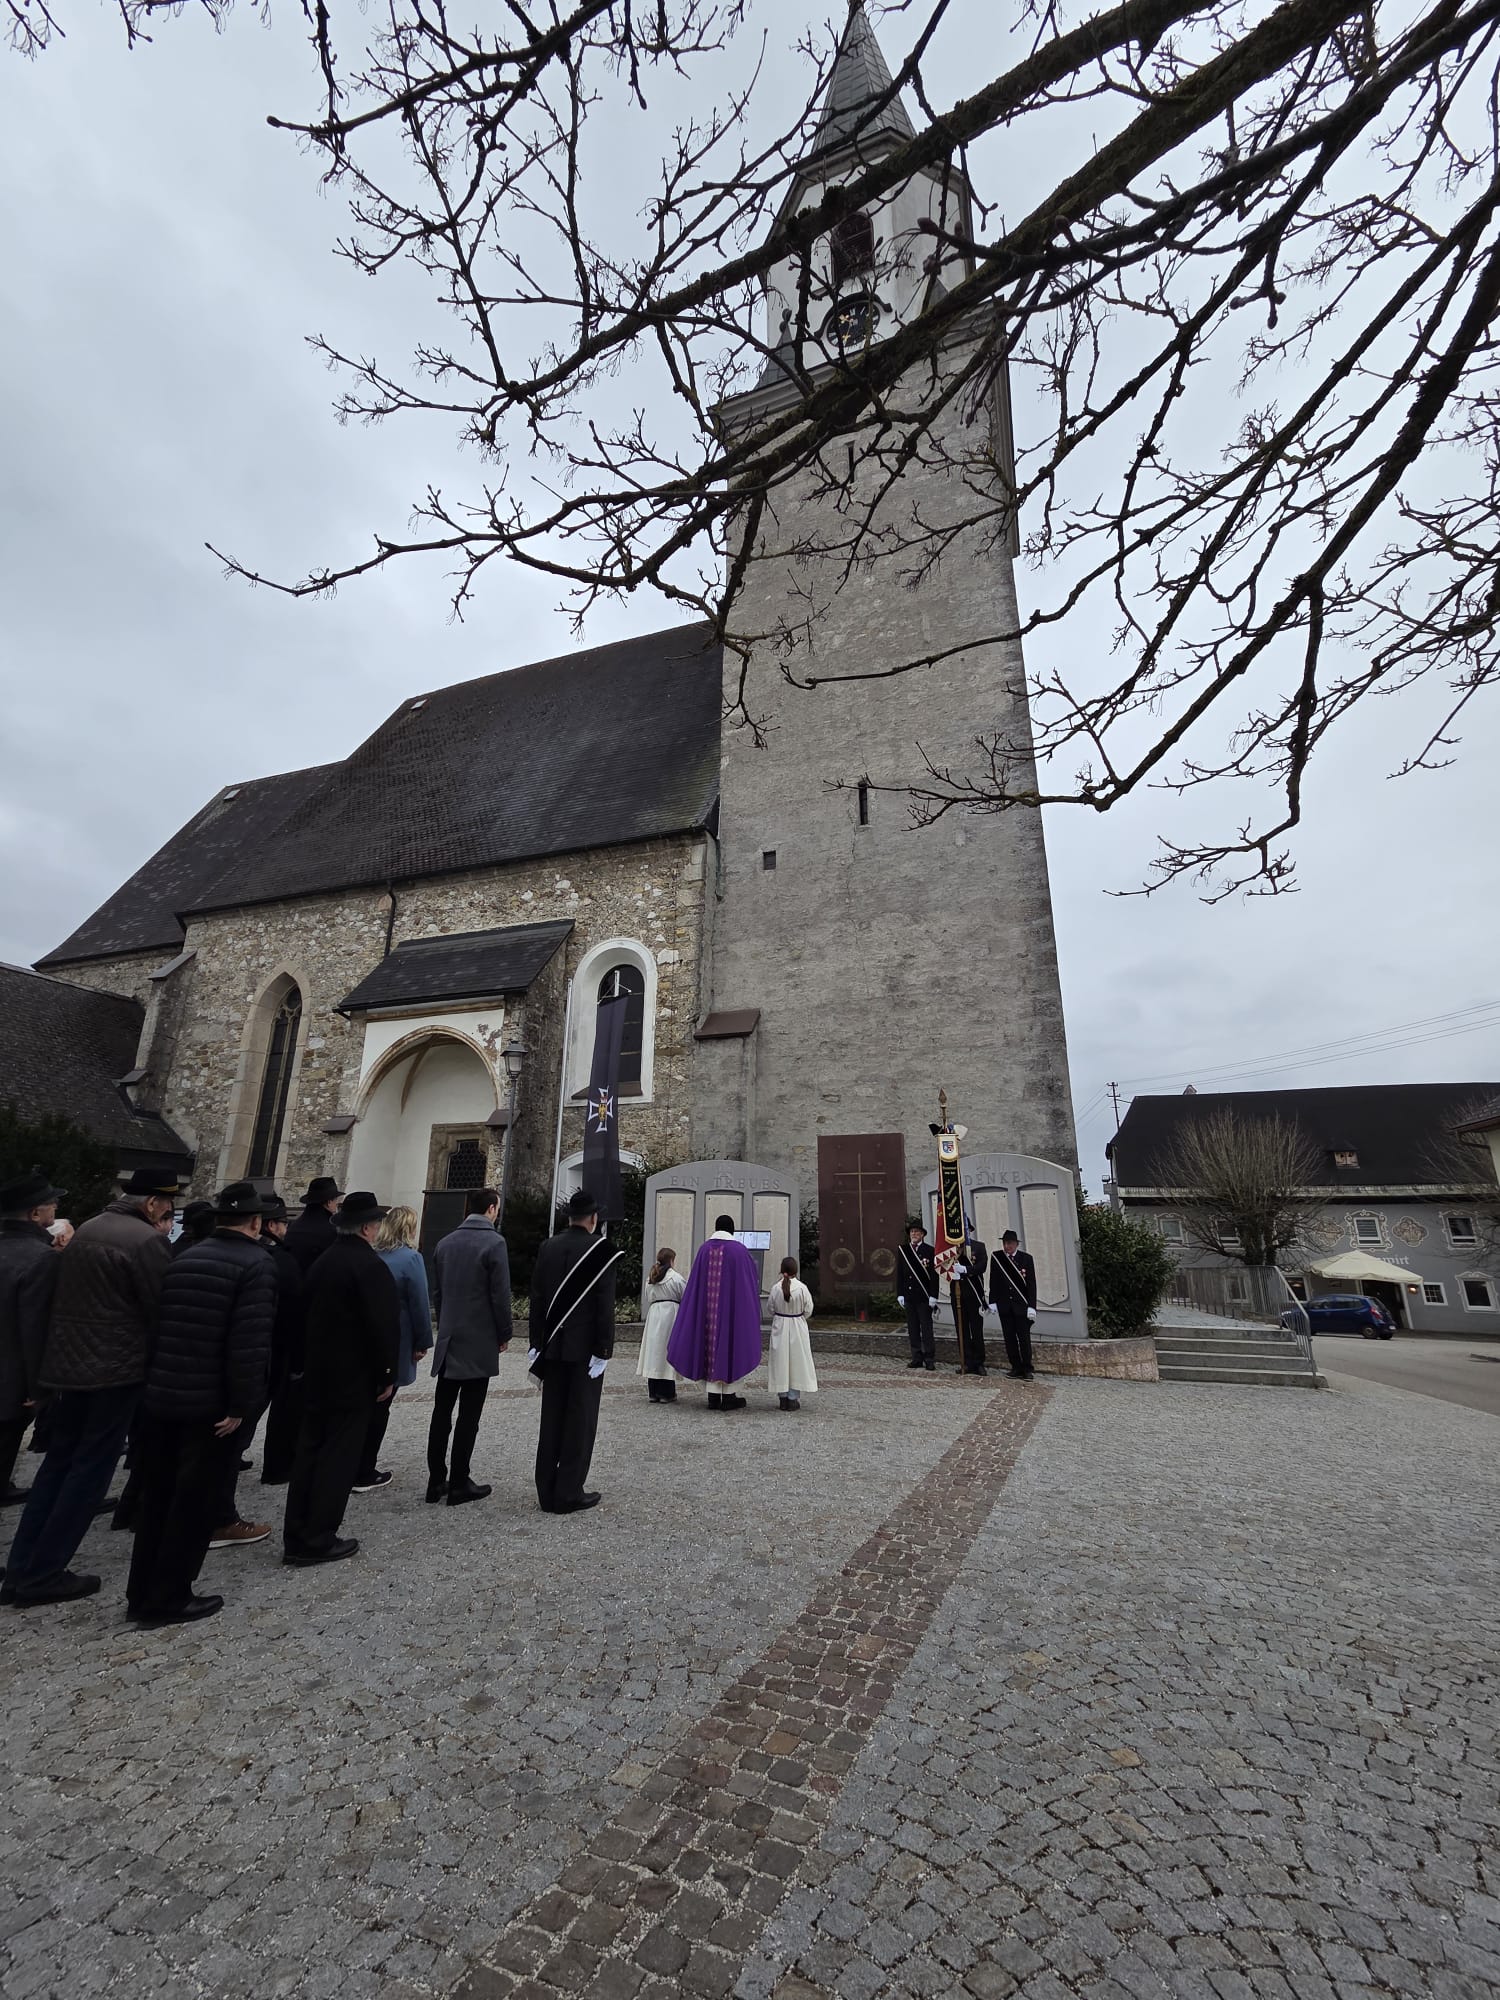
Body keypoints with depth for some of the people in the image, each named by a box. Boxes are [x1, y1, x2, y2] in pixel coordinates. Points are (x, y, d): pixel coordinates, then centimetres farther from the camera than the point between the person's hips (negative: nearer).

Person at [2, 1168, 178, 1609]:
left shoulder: (87, 1229, 10)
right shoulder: (146, 1240, -19)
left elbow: (68, 1297, 16)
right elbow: (162, 1309, -15)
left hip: (70, 1364, 9)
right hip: (117, 1368, -8)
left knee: (58, 1462, 17)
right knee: (90, 1468, 4)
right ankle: (43, 1574, 10)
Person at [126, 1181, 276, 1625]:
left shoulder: (183, 1258, 8)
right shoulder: (254, 1265, -16)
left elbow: (159, 1325, 12)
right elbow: (249, 1343, -23)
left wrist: (158, 1383, 19)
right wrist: (241, 1405, -16)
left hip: (162, 1396, 7)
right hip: (212, 1403, -7)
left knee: (158, 1494, 20)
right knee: (195, 1500, 7)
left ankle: (143, 1592, 31)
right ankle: (168, 1598, 16)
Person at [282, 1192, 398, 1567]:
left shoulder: (322, 1261, 7)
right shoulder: (369, 1265, -20)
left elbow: (309, 1314, 14)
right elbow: (384, 1325, -22)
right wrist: (387, 1375, -12)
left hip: (317, 1374, 8)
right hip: (354, 1377, -8)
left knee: (309, 1451, 14)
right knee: (339, 1457, 1)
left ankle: (296, 1537, 21)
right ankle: (319, 1540, 8)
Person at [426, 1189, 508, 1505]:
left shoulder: (445, 1242, 6)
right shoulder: (494, 1242, -14)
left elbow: (437, 1291, 11)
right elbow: (500, 1294, -14)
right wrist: (504, 1335, -2)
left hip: (448, 1340, 6)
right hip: (480, 1341, -6)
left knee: (442, 1412, 12)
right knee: (468, 1415, 2)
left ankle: (436, 1481, 19)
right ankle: (459, 1484, 8)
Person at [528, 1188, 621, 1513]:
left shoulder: (547, 1247, 2)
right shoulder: (601, 1250, -13)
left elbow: (536, 1299, 6)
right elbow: (605, 1305, -14)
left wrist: (538, 1343, 12)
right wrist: (603, 1350, -9)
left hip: (553, 1346, 5)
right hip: (585, 1348, -5)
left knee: (551, 1417, 13)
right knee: (580, 1419, 5)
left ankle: (547, 1492, 21)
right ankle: (569, 1495, 11)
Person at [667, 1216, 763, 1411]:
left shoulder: (704, 1249, 2)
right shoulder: (739, 1250, -6)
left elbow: (694, 1282, 5)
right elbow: (752, 1279, 2)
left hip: (707, 1307, 3)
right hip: (731, 1307, -3)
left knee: (711, 1344, 9)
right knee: (729, 1345, 5)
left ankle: (713, 1396, 12)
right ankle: (727, 1396, 9)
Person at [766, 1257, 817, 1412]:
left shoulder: (775, 1288, -10)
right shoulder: (802, 1288, -14)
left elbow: (771, 1310, -1)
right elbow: (808, 1311, -6)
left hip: (779, 1327, 1)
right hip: (797, 1328, -1)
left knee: (781, 1361, 10)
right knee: (796, 1362, 9)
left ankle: (783, 1398, 15)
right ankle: (793, 1398, 12)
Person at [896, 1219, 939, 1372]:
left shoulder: (929, 1251, -4)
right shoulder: (902, 1250, 7)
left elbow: (934, 1275, -6)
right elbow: (899, 1273, 9)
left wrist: (933, 1295, -11)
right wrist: (900, 1294, 4)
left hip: (924, 1296, -4)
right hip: (908, 1295, 4)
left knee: (926, 1328, 0)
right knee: (913, 1328, 9)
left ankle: (930, 1359, 7)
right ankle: (917, 1358, 17)